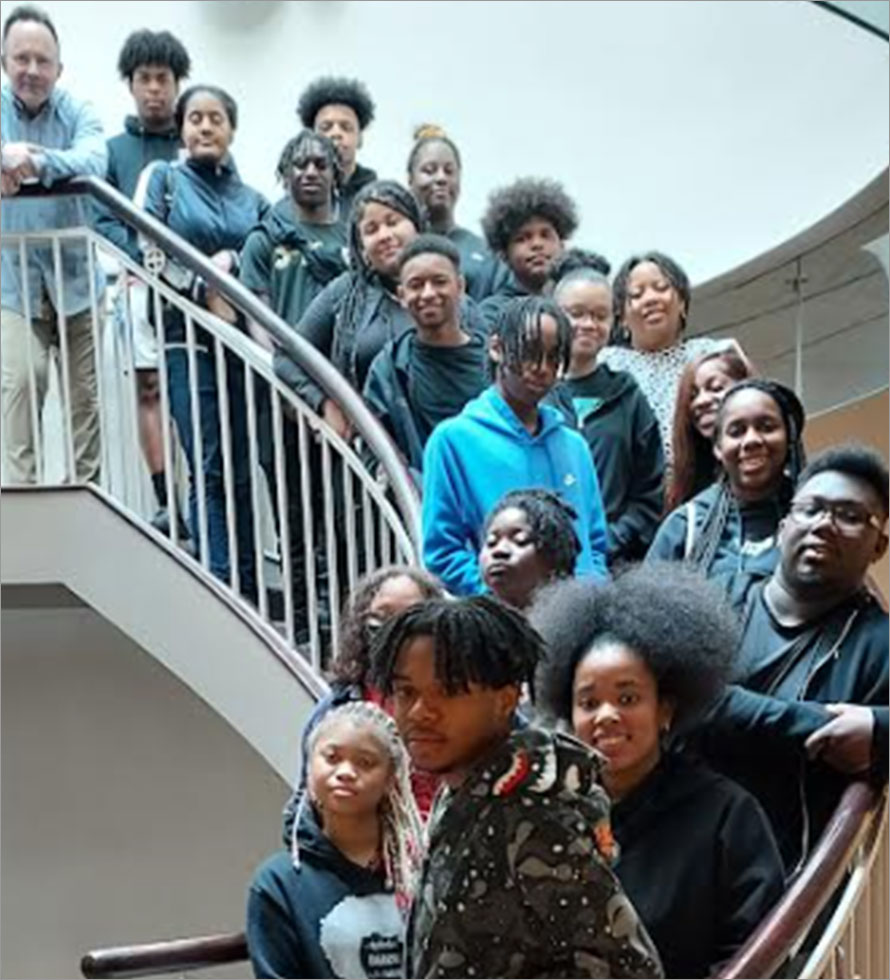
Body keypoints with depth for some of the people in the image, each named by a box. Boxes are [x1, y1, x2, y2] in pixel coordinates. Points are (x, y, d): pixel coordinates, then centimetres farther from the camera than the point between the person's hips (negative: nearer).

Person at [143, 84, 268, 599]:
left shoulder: (253, 198, 18)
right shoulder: (165, 179, 11)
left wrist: (229, 259, -4)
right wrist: (205, 287, -7)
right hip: (188, 336, -3)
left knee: (242, 470, 2)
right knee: (209, 466, -11)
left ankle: (247, 590, 6)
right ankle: (222, 583, -12)